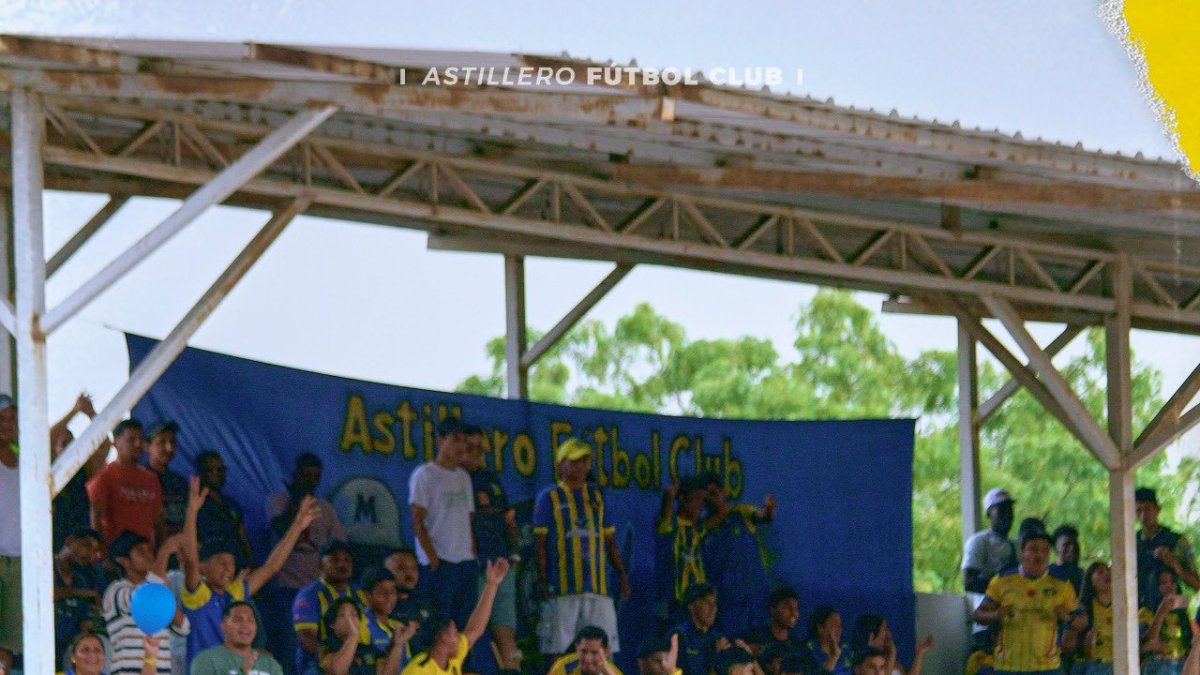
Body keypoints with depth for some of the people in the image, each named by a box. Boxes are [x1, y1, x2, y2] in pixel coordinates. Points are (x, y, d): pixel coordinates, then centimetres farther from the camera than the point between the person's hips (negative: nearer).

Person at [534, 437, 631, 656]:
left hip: (598, 585, 4)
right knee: (558, 646, -7)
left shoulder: (597, 497, 17)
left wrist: (621, 573, 8)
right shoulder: (549, 498, 5)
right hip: (562, 586, -4)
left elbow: (609, 540, 19)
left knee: (605, 646, 0)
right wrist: (542, 580, -8)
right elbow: (540, 542, 1)